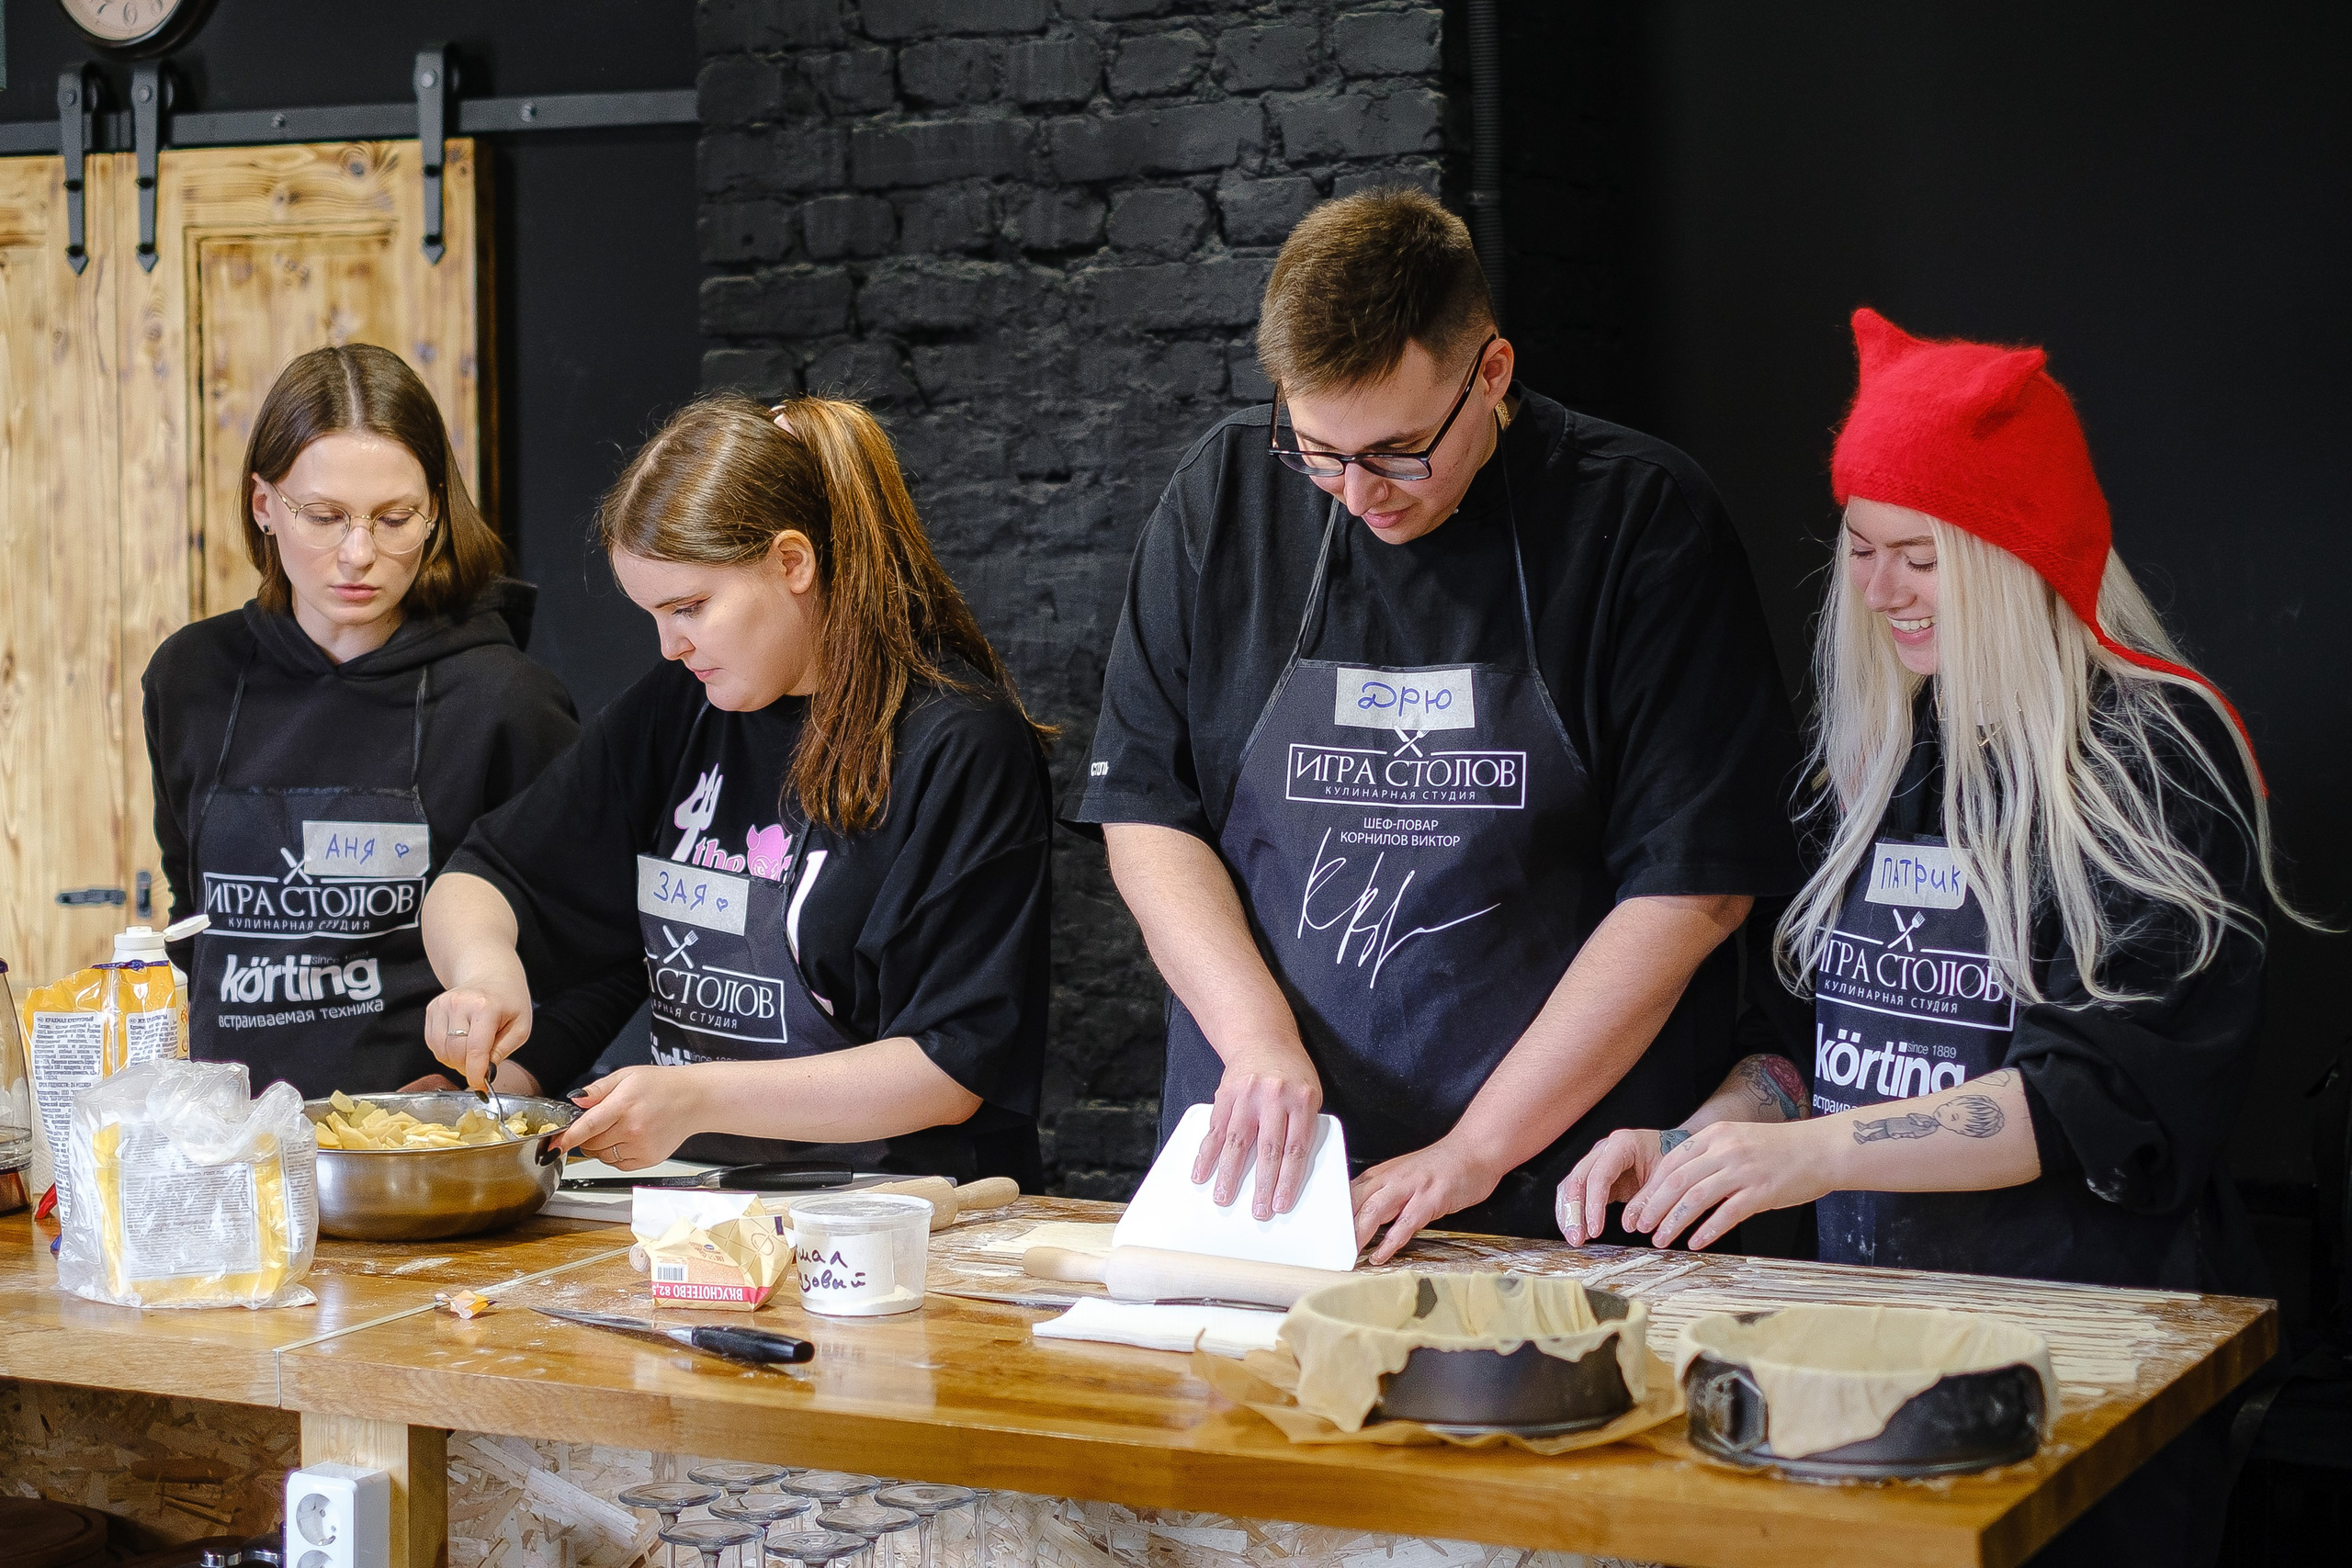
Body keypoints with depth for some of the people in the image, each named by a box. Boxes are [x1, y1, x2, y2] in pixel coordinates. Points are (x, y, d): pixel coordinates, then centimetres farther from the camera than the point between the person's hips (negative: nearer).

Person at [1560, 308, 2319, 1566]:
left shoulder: (2151, 754, -7)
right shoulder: (1878, 752, 13)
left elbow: (2109, 1094, -15)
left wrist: (1816, 1151, -22)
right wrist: (1693, 1145, 0)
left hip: (2087, 1324, -5)